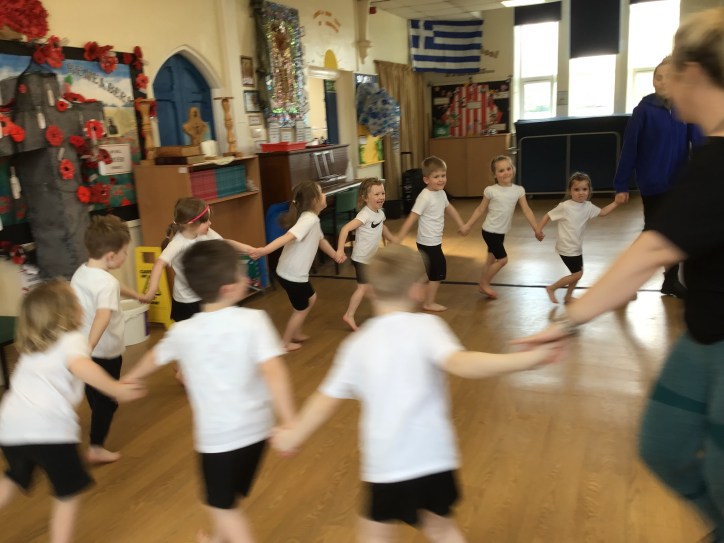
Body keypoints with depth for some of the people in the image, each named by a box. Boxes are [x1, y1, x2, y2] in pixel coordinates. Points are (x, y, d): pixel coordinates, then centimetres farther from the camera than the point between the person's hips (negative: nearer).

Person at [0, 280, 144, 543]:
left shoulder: (30, 346, 23)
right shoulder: (72, 338, 1)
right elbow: (79, 366, -22)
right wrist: (116, 389, -21)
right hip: (48, 427, -7)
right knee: (68, 491, 13)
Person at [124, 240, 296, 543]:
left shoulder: (182, 332, -5)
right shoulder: (253, 320, -15)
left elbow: (154, 358, 16)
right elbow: (274, 372, -26)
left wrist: (130, 378, 36)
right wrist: (289, 422, -26)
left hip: (217, 435, -2)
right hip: (255, 429, 2)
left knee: (222, 504, 20)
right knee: (227, 495, 28)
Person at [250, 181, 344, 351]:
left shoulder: (313, 219, 8)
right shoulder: (309, 219, -23)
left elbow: (321, 240, 26)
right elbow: (288, 237, -38)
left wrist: (335, 256, 36)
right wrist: (264, 250, -50)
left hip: (294, 272, 10)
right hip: (292, 275, -10)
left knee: (311, 298, 28)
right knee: (301, 309, 11)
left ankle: (296, 333, 43)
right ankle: (285, 342, 29)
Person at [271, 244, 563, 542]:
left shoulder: (357, 344, 1)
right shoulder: (425, 326, -9)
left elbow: (327, 399, 8)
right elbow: (461, 364, -26)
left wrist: (293, 436, 23)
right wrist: (531, 358, -27)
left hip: (385, 463, 1)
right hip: (433, 457, -1)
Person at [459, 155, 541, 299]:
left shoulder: (518, 190, -4)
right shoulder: (491, 190, -15)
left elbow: (527, 211, -2)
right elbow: (480, 210, -5)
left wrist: (537, 230, -4)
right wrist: (467, 225, -4)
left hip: (501, 232, 5)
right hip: (490, 231, -5)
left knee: (492, 259, 15)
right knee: (502, 259, -3)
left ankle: (483, 284, 30)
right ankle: (484, 284, 14)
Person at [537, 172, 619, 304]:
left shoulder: (588, 206, 1)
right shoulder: (564, 207, -18)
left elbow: (603, 212, 11)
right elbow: (548, 215, -11)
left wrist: (616, 202, 1)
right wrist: (539, 230, -18)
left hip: (577, 247, 8)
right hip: (567, 248, -8)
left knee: (579, 273, 15)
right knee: (577, 274, -5)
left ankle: (568, 297, 33)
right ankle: (551, 288, 10)